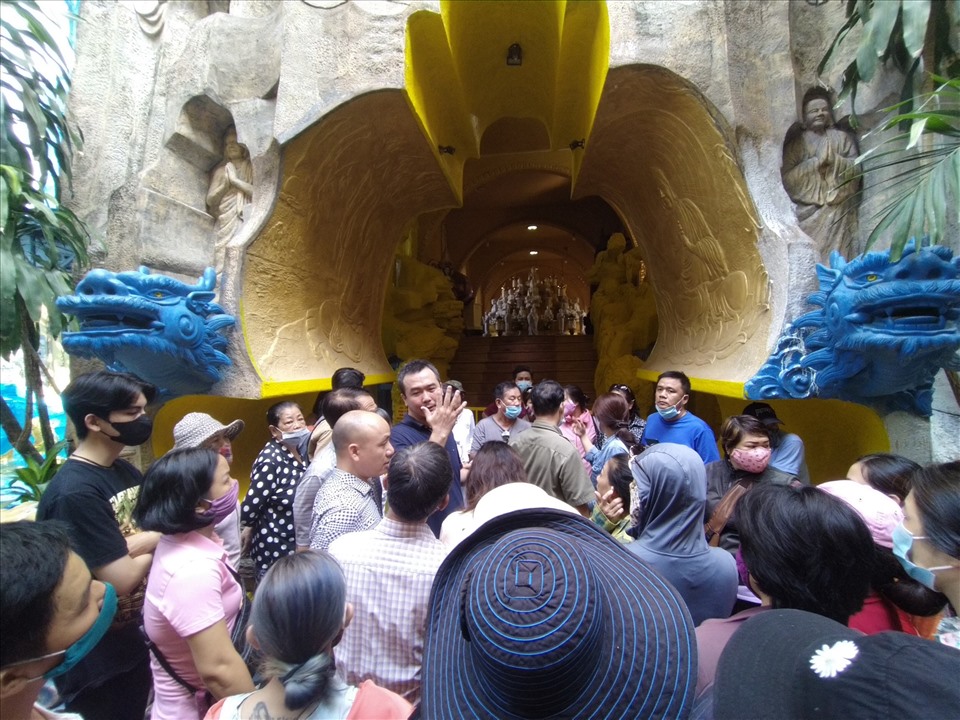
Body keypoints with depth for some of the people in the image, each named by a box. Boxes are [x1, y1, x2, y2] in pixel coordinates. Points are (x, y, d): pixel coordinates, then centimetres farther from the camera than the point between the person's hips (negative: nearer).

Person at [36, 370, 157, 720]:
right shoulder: (75, 492, -28)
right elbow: (123, 578, -26)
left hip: (137, 638, 8)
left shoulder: (125, 470, 1)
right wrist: (154, 544, -10)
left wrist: (143, 541, -22)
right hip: (97, 658, -8)